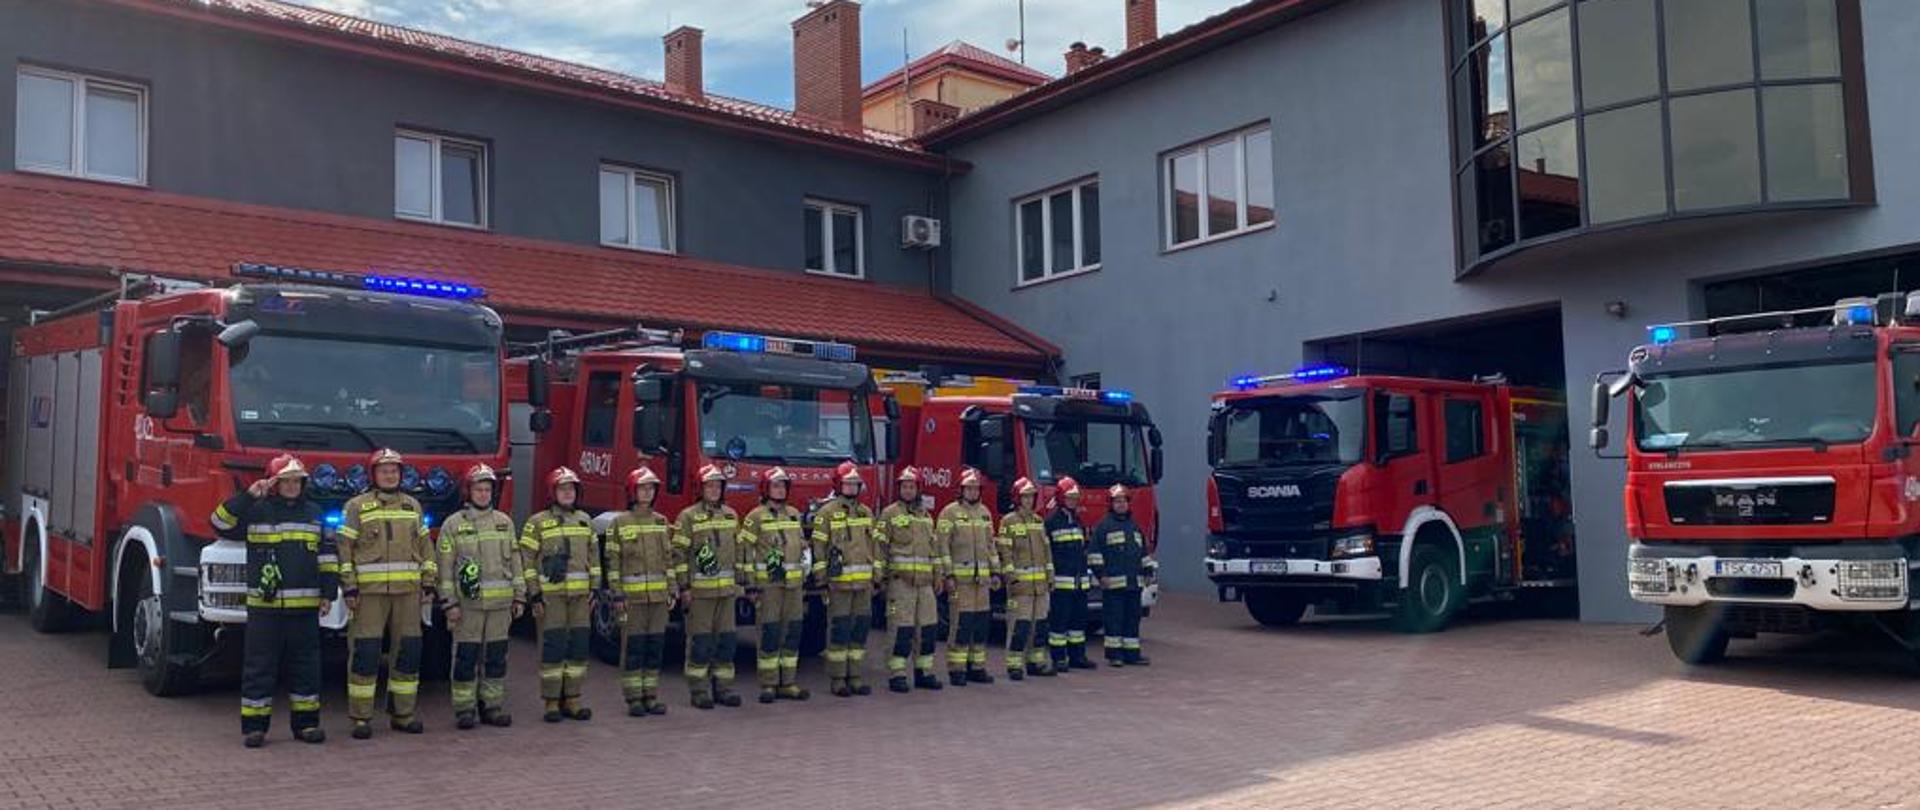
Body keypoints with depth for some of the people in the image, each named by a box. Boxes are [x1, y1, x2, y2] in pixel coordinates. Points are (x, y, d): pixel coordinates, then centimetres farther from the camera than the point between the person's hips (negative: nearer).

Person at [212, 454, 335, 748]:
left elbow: (327, 555, 12)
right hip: (264, 605, -2)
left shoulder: (314, 514, 12)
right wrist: (247, 496, -14)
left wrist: (328, 593, 6)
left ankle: (306, 723, 15)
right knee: (259, 667, 2)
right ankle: (254, 726, 10)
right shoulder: (255, 512, 4)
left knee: (305, 666, 7)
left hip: (305, 606, 2)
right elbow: (221, 523, -8)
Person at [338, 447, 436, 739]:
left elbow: (425, 547, 17)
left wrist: (429, 582, 10)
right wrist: (349, 586, -8)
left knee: (408, 650, 5)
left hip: (408, 590, 4)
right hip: (369, 591, -4)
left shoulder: (413, 506, 15)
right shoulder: (357, 506, 3)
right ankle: (361, 717, 4)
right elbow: (344, 548, -1)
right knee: (365, 652, -4)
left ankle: (402, 714, 15)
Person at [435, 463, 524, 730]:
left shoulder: (504, 522, 12)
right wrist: (449, 603, -8)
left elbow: (515, 561, 13)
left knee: (496, 657, 7)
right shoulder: (453, 524, 1)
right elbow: (445, 567, -2)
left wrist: (519, 596, 8)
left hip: (500, 603, 3)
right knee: (466, 657, 0)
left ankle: (492, 706, 15)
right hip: (468, 603, -3)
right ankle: (464, 709, 7)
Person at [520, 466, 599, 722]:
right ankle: (551, 702, 3)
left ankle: (571, 700, 13)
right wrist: (534, 595, -8)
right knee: (553, 648, -4)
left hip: (580, 595, 5)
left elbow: (593, 556, 18)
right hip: (550, 594, -4)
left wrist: (594, 588, 11)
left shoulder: (585, 520, 14)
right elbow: (527, 560, -3)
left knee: (579, 647, 5)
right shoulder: (537, 523, 0)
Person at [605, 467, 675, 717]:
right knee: (633, 648, 0)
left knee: (656, 647, 6)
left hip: (658, 596, 4)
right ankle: (633, 699, 7)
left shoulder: (662, 522, 11)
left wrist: (672, 591, 8)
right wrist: (617, 594, -9)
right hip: (632, 597, -4)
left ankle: (651, 696, 14)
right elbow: (612, 561, -3)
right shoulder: (619, 523, -1)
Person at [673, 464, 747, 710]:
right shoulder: (688, 517, -4)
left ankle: (723, 687, 15)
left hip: (727, 589, 5)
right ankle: (699, 690, 6)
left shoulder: (730, 515, 13)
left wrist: (739, 582, 14)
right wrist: (684, 587, -10)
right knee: (700, 642, -1)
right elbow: (679, 553, -6)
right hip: (699, 589, -5)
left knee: (726, 640, 7)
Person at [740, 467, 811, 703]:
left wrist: (804, 579, 17)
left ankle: (788, 683, 13)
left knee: (793, 633, 6)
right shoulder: (756, 517, -3)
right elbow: (745, 550, -6)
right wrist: (749, 582, -11)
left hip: (794, 583, 6)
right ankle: (768, 685, 3)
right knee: (770, 633, -4)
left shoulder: (794, 514, 14)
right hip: (768, 583, -5)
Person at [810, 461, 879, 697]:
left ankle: (856, 678, 14)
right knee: (839, 631, -2)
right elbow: (818, 547, -5)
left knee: (860, 630, 7)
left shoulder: (867, 513, 14)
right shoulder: (826, 513, -2)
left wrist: (877, 576, 12)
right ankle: (837, 680, 4)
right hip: (839, 582, -5)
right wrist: (821, 577, -10)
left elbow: (874, 546, 17)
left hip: (863, 583, 5)